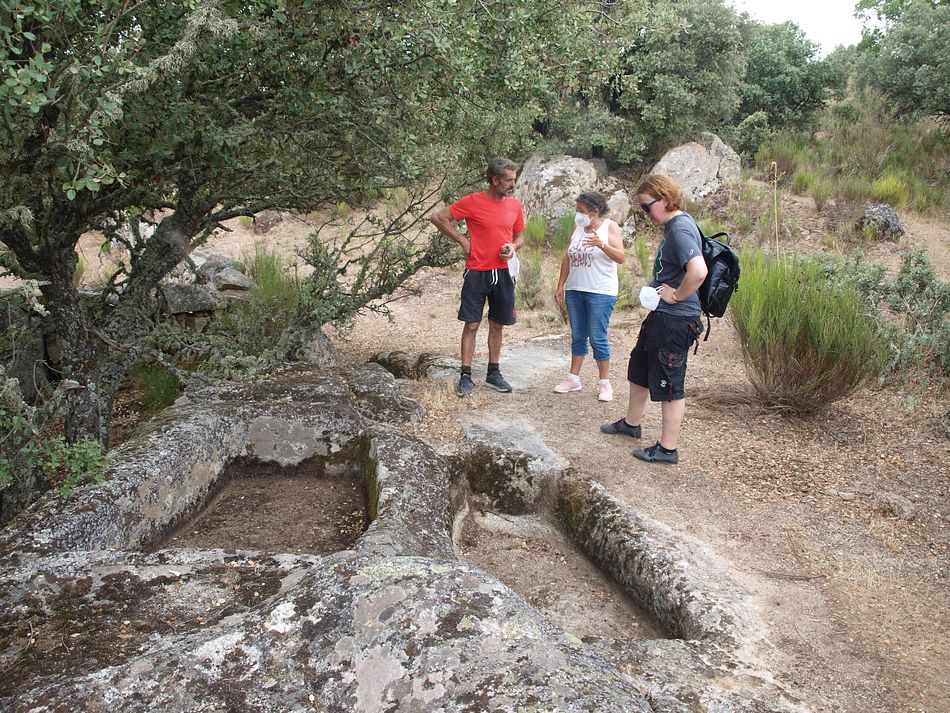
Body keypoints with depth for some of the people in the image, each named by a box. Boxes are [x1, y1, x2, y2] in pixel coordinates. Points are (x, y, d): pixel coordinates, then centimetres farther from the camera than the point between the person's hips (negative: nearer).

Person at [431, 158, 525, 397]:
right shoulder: (473, 202, -10)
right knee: (472, 325, 0)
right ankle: (465, 376, 7)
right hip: (477, 273, -4)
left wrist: (513, 247, -4)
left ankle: (494, 373, 23)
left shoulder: (515, 205, 6)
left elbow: (519, 236, 18)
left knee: (497, 325, 12)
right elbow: (438, 218, -7)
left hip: (502, 273, 5)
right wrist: (462, 240, -8)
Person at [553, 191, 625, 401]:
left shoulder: (610, 227, -5)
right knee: (578, 336, 12)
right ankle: (573, 378, 20)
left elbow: (620, 258, -16)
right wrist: (560, 285, 10)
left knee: (597, 338, -3)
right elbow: (567, 259, 14)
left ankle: (604, 383, 7)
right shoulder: (578, 228, 9)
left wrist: (602, 244, -32)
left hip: (600, 292, -5)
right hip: (574, 290, 5)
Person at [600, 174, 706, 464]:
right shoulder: (675, 224, 10)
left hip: (675, 320, -11)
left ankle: (667, 448, 13)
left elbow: (698, 271, -36)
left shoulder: (680, 230, -22)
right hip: (660, 315, 11)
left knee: (669, 384, 1)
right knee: (639, 367, 24)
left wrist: (677, 295, -22)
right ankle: (631, 422, 43)